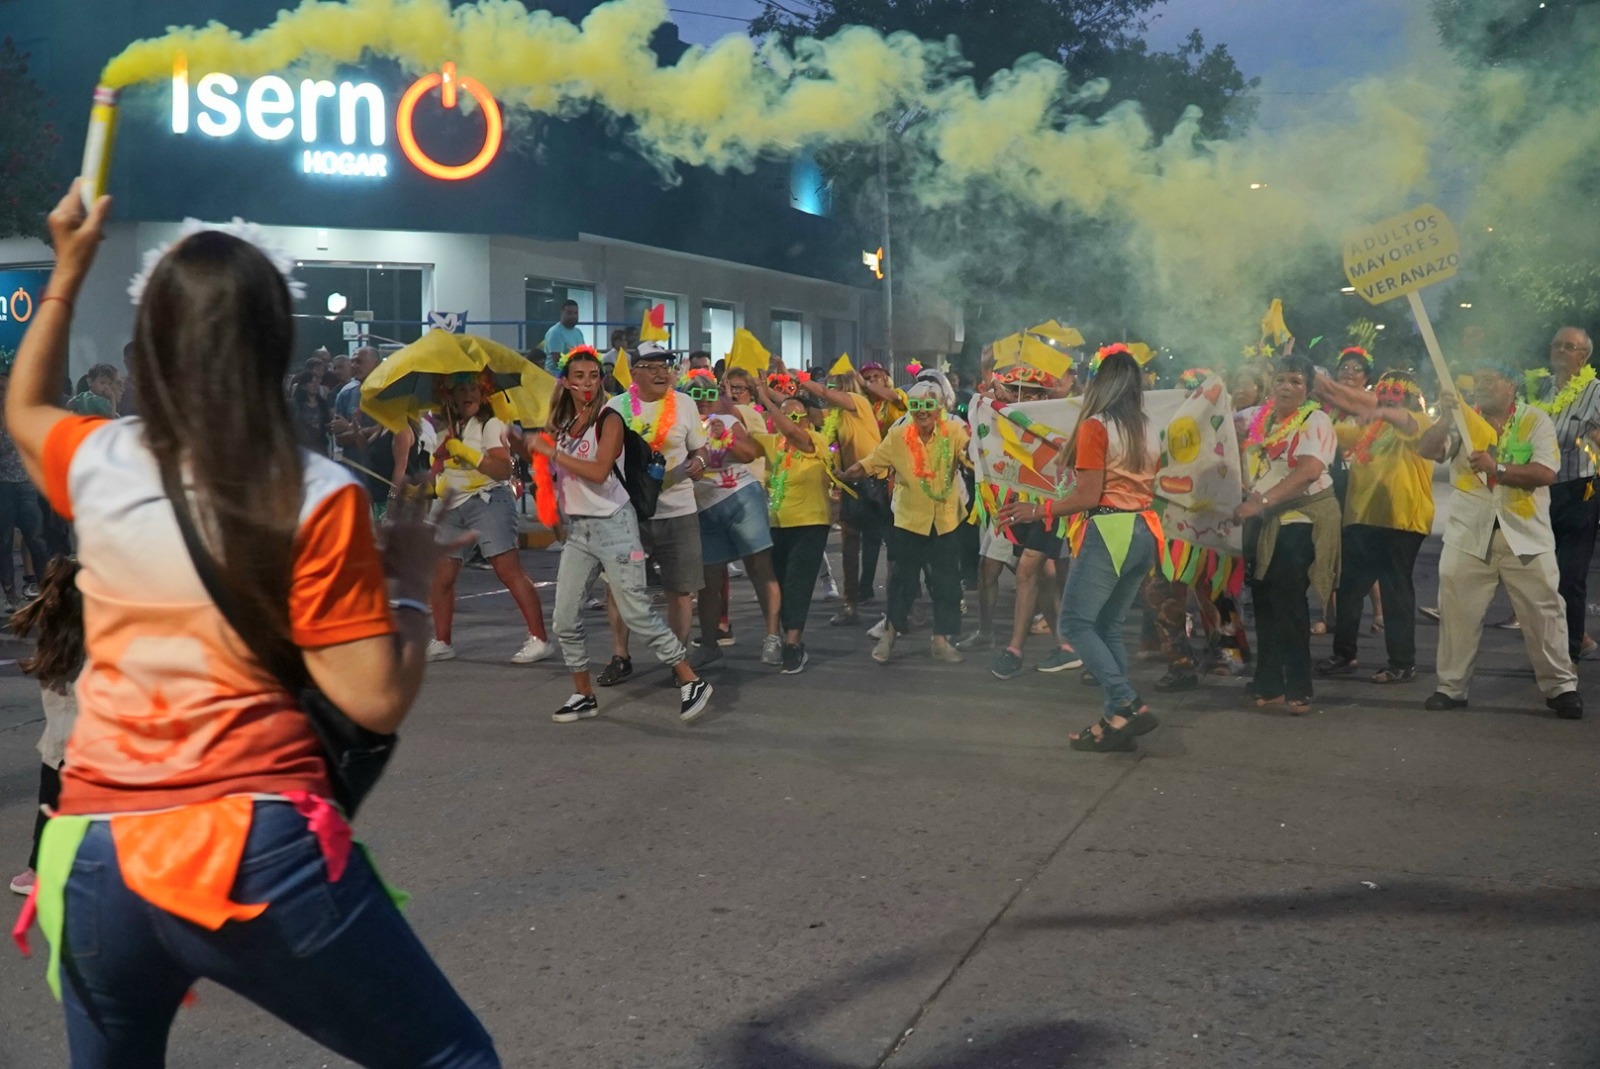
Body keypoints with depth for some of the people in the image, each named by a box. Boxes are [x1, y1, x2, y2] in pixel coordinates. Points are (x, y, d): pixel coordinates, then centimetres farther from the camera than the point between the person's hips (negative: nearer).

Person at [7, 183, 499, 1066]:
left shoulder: (95, 464, 4)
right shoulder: (315, 497, -9)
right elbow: (378, 701, -10)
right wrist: (410, 577, 5)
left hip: (98, 855, 5)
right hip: (258, 852, -5)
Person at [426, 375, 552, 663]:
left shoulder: (490, 425, -2)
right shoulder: (448, 431, 18)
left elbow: (504, 469, -14)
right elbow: (437, 471, 25)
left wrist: (466, 452, -16)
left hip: (488, 501, -7)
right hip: (453, 507, 7)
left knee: (510, 572, -13)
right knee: (441, 577, 2)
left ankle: (539, 639, -13)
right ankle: (441, 643, 14)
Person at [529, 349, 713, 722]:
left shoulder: (609, 419, -9)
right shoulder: (562, 423, 10)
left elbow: (599, 471, -24)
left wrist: (550, 451, -21)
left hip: (612, 524, -6)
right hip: (577, 528, 6)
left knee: (636, 612, -9)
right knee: (565, 619, 2)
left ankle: (691, 682, 1)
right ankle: (584, 696, 16)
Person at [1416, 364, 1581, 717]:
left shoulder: (1536, 421, -1)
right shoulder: (1463, 419, 6)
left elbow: (1546, 473, -14)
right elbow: (1426, 451, -9)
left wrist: (1498, 468, -23)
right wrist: (1445, 419, -23)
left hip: (1525, 536, -2)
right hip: (1469, 535, 2)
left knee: (1544, 614, 3)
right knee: (1457, 613, 5)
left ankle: (1561, 687, 15)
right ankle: (1451, 686, 16)